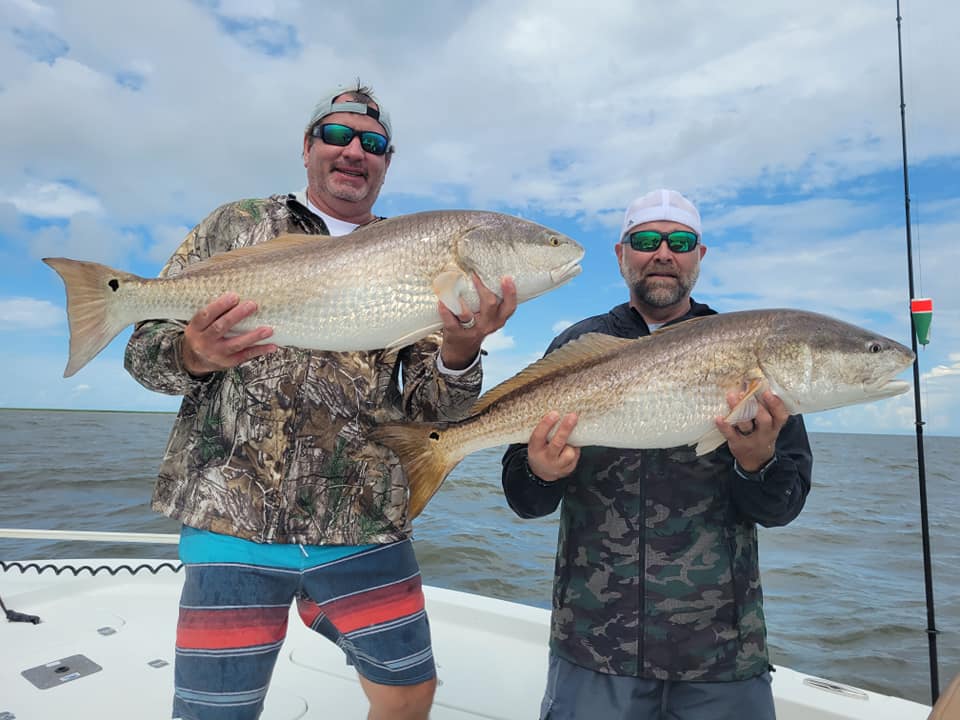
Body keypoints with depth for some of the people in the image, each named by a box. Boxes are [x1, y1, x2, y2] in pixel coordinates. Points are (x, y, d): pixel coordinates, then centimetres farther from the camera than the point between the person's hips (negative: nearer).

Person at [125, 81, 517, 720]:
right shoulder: (236, 225, 6)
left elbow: (431, 409, 2)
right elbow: (145, 350, 4)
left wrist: (459, 351, -20)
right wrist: (194, 355, -20)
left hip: (366, 530, 2)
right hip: (233, 520, -1)